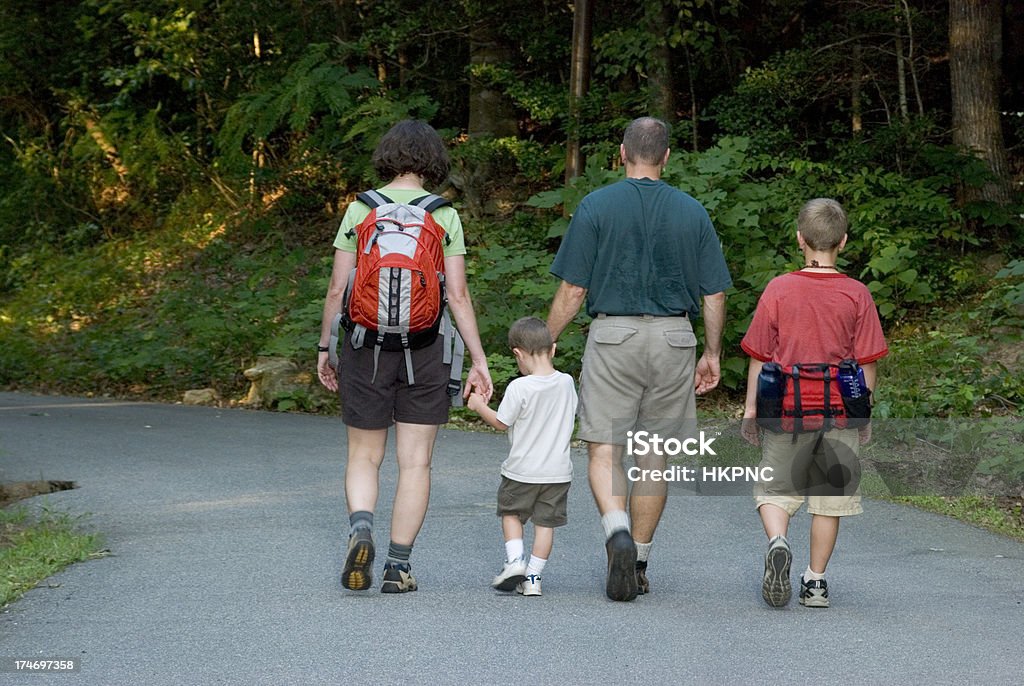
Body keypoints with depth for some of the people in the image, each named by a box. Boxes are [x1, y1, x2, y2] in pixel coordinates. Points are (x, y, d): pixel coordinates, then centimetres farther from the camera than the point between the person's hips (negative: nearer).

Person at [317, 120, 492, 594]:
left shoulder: (360, 210, 0)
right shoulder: (444, 216, -1)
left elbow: (337, 289, -1)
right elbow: (458, 294, -5)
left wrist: (324, 348, 9)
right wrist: (479, 360, -2)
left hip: (366, 346, 0)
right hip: (425, 348, 0)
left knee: (364, 456, 12)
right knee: (415, 462, 7)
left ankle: (361, 527, -15)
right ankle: (398, 566, 5)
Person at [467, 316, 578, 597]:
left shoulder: (519, 387, -17)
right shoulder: (566, 383, -2)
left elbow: (501, 423, -8)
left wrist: (479, 406, 7)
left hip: (523, 470, -4)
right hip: (558, 470, 4)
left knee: (511, 512, 17)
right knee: (545, 522, 8)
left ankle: (515, 559, 0)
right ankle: (532, 577, 8)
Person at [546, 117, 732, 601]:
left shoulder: (597, 206, -2)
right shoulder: (692, 212, 5)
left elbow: (572, 291, -4)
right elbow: (714, 293, 6)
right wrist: (712, 354, 17)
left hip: (613, 334, -3)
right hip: (673, 341, 3)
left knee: (603, 449, 0)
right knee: (653, 454, 11)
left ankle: (618, 533, -25)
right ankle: (638, 561, 17)